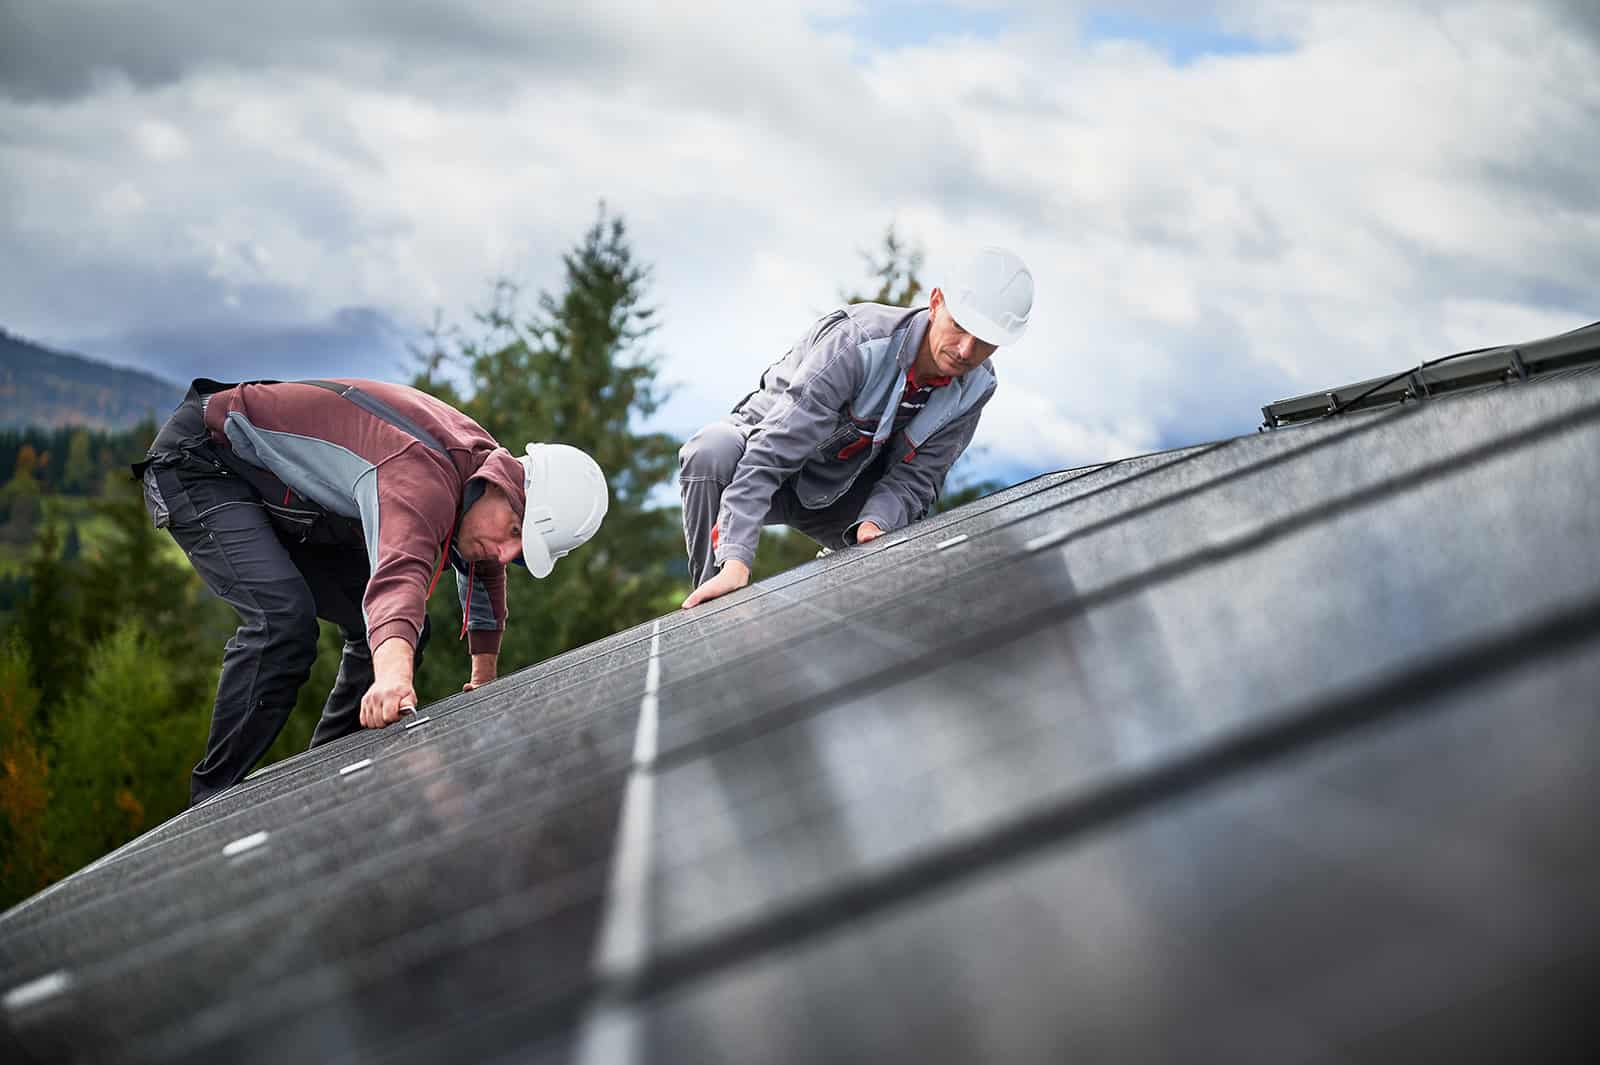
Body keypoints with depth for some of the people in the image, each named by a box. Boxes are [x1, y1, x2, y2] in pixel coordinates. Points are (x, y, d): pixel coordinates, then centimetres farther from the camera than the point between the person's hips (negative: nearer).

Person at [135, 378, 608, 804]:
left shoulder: (482, 460, -5)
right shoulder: (423, 475, -37)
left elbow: (482, 572, 16)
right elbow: (401, 575, -58)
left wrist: (484, 679, 26)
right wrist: (392, 678, -76)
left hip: (284, 501, 10)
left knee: (394, 628, 4)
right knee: (284, 616, -31)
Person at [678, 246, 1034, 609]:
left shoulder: (974, 387, -16)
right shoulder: (858, 343, -36)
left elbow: (915, 477, -14)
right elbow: (770, 454, -42)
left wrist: (875, 523, -38)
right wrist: (737, 561, -51)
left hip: (841, 490, 5)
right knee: (711, 452, -38)